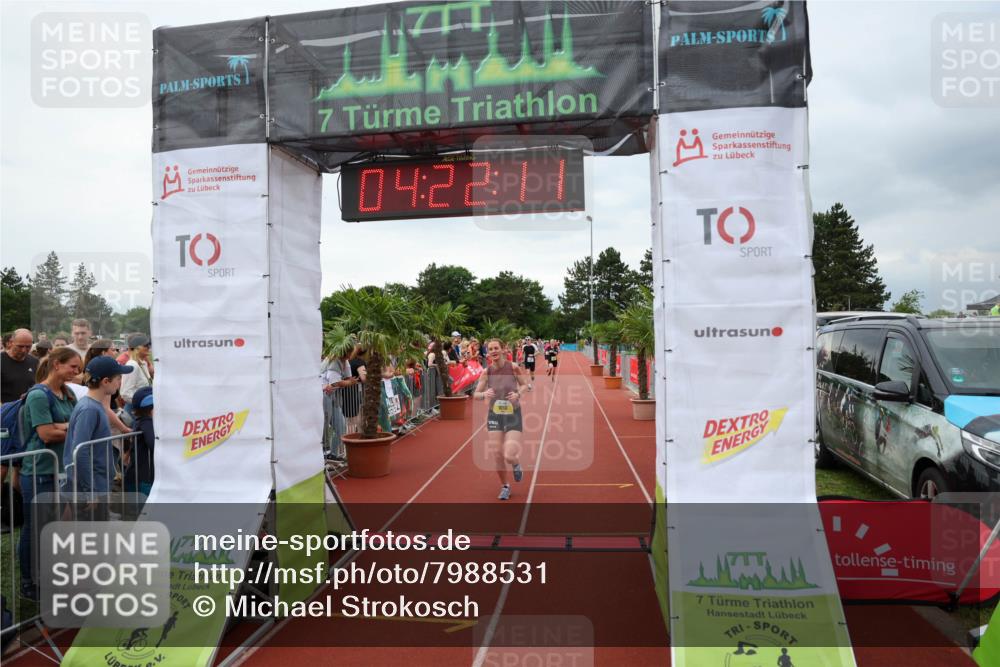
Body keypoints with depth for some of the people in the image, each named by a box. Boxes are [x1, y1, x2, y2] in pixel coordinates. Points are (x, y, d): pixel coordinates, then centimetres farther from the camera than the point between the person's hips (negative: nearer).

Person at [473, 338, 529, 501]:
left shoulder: (513, 367, -10)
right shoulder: (486, 372, -7)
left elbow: (524, 385, 4)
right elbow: (475, 395, -2)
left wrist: (517, 394, -16)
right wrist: (484, 394, -24)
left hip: (513, 415, -2)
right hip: (494, 416, 2)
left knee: (509, 457, -14)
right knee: (498, 457, 2)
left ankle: (516, 464, 26)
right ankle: (505, 486, 29)